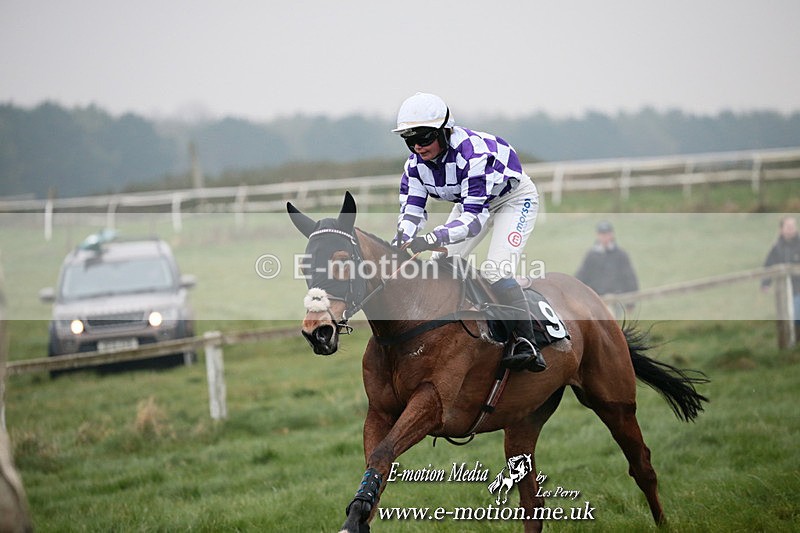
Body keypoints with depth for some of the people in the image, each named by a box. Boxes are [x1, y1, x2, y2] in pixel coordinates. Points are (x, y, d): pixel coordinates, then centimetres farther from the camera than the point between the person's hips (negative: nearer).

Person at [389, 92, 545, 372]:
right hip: (469, 200, 8)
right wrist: (403, 240, -40)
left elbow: (474, 217, -45)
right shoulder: (416, 163, -18)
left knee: (494, 270, -25)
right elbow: (411, 209, -17)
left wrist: (432, 239, -58)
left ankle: (527, 344, -26)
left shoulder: (472, 153, -40)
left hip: (515, 199, -8)